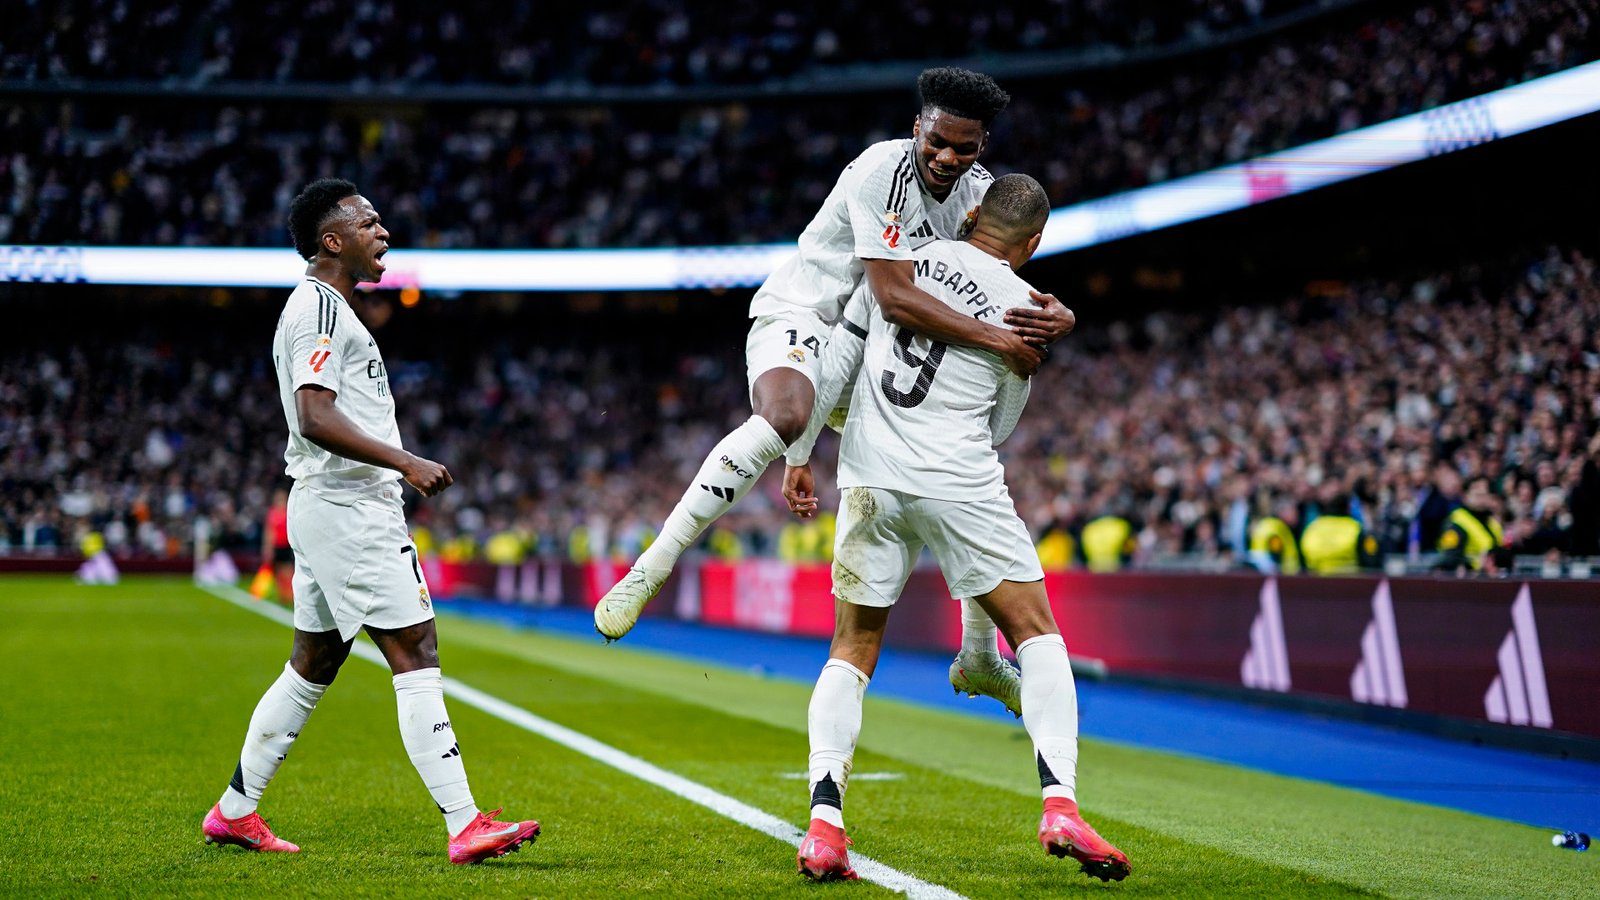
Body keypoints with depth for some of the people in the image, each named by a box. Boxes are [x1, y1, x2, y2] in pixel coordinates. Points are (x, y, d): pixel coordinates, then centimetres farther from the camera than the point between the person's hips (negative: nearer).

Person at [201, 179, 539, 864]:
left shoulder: (316, 307, 21)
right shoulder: (322, 309, -13)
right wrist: (404, 461, -26)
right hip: (348, 507, -11)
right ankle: (465, 827, -14)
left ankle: (234, 812, 24)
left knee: (314, 663, 16)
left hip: (329, 506, 11)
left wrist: (396, 472, 24)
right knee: (415, 653, -12)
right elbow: (315, 419, -24)